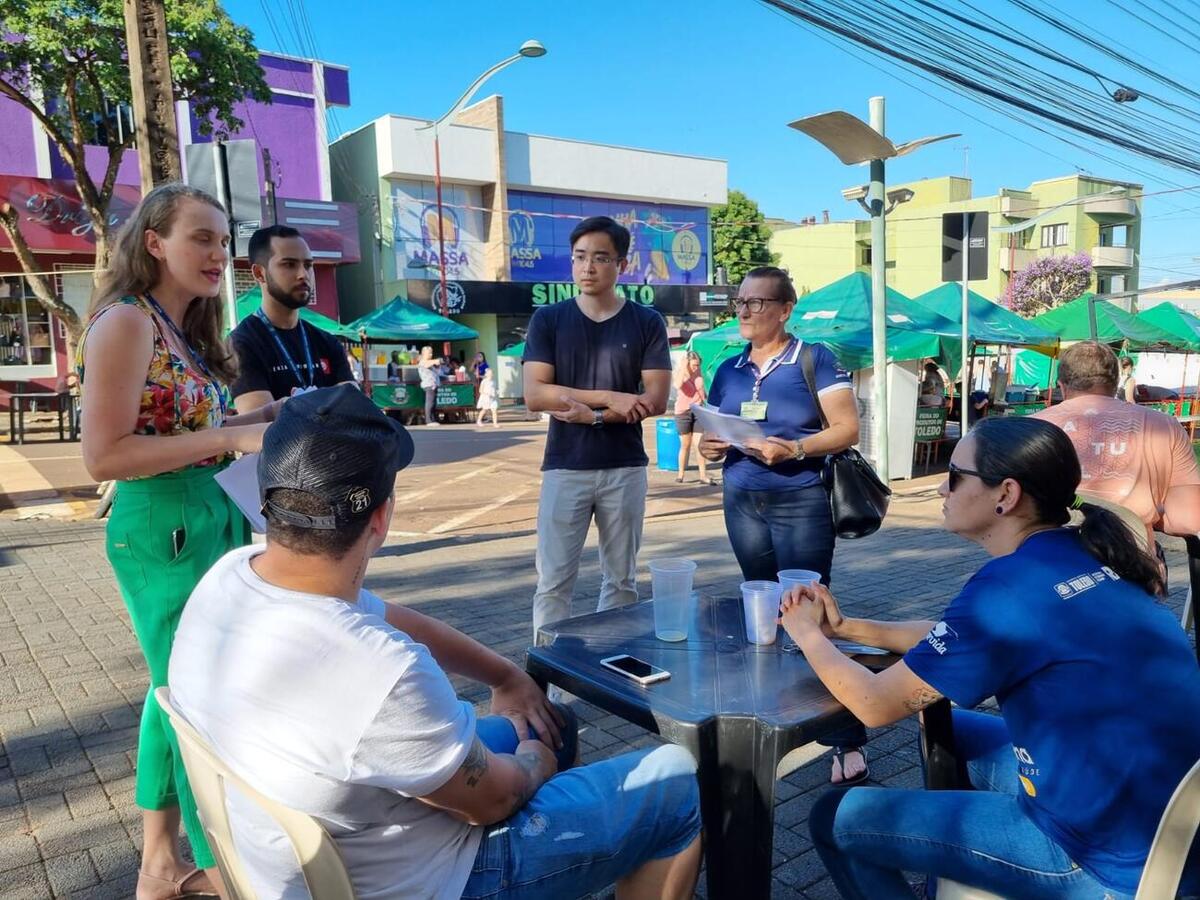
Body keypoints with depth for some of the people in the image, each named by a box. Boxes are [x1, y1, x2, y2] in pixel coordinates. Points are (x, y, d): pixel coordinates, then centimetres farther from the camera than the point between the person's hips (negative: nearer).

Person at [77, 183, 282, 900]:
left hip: (207, 518, 9)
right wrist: (234, 438, -22)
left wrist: (260, 418, 3)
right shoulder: (127, 322, -14)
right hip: (162, 530, -9)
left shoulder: (185, 329, 13)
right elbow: (105, 456, -20)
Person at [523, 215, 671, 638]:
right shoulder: (548, 320, 2)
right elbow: (534, 394, -8)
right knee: (553, 580, 0)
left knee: (622, 579, 11)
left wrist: (592, 415, -14)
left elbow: (656, 400, -4)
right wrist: (609, 398, -14)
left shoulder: (647, 322, 3)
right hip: (564, 468, -1)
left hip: (625, 468, 1)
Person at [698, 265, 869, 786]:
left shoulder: (813, 359, -4)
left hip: (800, 503, -6)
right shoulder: (728, 370, 11)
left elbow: (847, 429, -10)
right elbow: (713, 435, 17)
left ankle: (848, 742, -1)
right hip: (742, 503, 6)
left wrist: (794, 449, -25)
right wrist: (709, 448, -6)